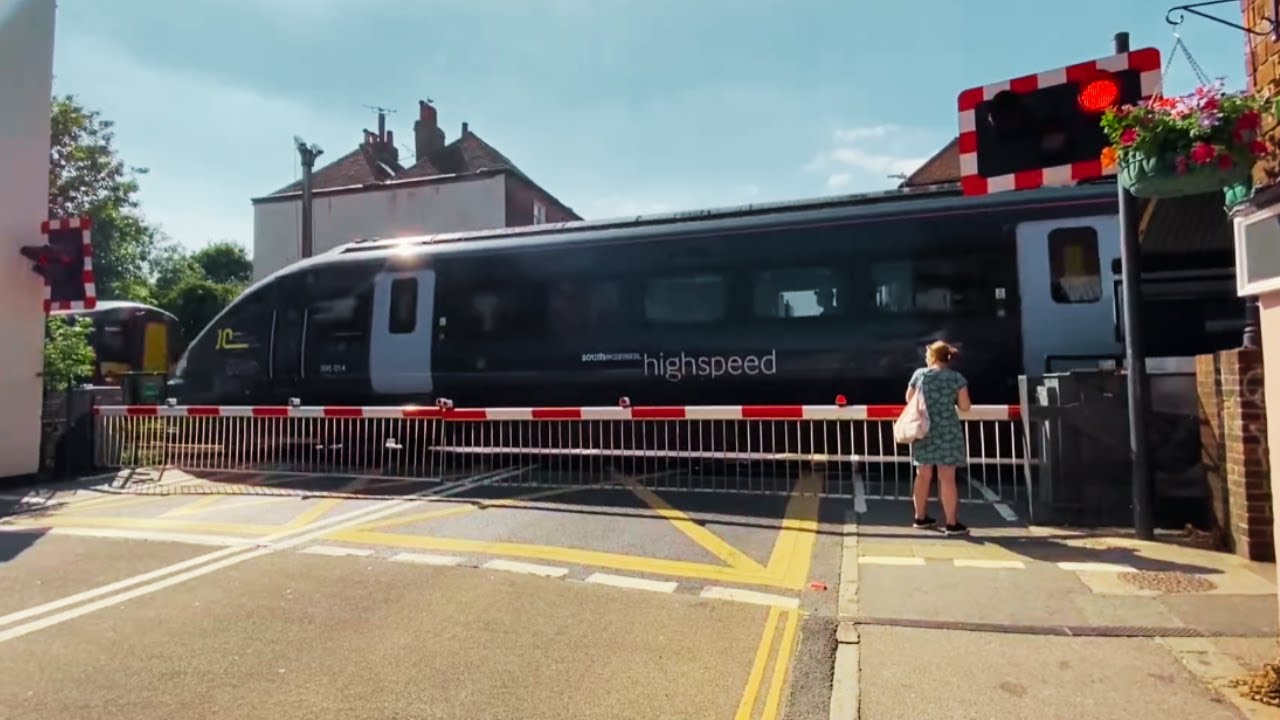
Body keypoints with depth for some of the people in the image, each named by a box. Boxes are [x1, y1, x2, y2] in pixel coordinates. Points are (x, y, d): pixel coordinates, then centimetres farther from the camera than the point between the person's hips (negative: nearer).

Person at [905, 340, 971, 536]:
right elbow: (965, 406, -4)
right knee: (947, 478, 0)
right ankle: (951, 523, 4)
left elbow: (909, 399, 10)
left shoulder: (919, 374, 1)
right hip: (947, 432, -3)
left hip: (923, 431, 3)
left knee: (923, 476, 12)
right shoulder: (957, 378, -5)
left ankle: (921, 517, 22)